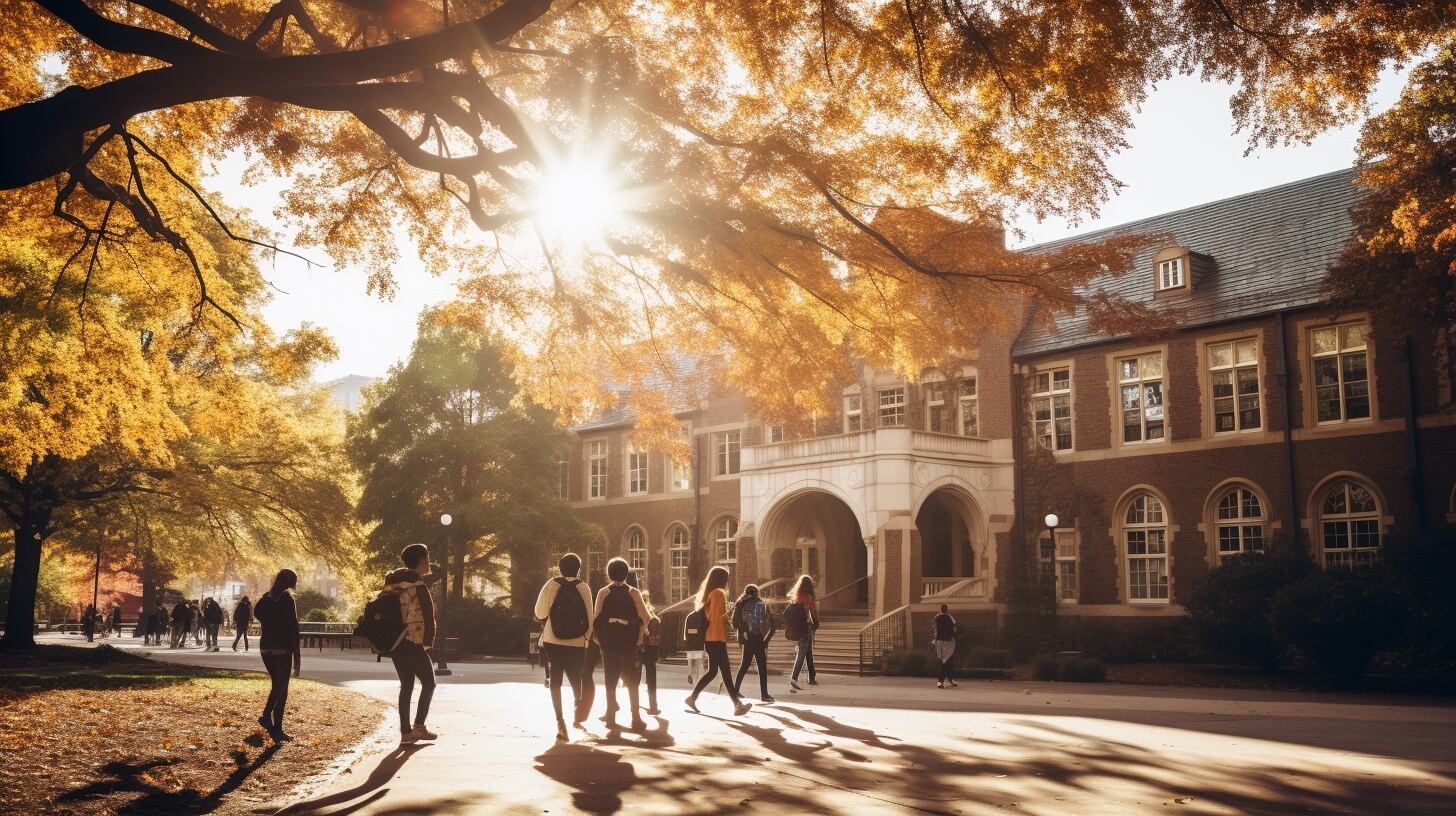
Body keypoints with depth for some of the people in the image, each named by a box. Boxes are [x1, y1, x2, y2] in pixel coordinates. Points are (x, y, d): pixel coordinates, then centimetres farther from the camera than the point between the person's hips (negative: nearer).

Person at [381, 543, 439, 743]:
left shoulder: (392, 585, 10)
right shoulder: (419, 587, -14)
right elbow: (429, 617, -13)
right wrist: (429, 642, -1)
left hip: (393, 643, 7)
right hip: (412, 644, -7)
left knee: (406, 685, 13)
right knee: (428, 683, 7)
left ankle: (406, 731, 11)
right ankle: (419, 726, 1)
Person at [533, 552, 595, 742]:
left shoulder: (551, 585, -4)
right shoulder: (583, 588, -4)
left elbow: (540, 613, -4)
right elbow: (589, 618, -3)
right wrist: (587, 636, 9)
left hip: (553, 640, 0)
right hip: (577, 642, 0)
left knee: (556, 679, 4)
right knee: (576, 678, 17)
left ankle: (560, 721, -5)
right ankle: (578, 715, 23)